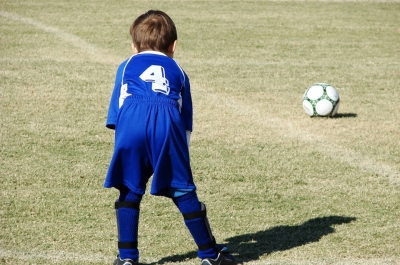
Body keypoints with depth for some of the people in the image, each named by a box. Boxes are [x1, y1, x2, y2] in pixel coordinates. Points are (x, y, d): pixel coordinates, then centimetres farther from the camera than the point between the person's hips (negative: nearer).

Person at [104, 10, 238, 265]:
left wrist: (125, 146, 29)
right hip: (167, 123, 0)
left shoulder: (127, 67, 31)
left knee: (129, 191, 11)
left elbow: (116, 109, 26)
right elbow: (186, 120, 28)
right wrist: (181, 154, 33)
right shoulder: (178, 71, 32)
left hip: (131, 122, 0)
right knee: (183, 191, 9)